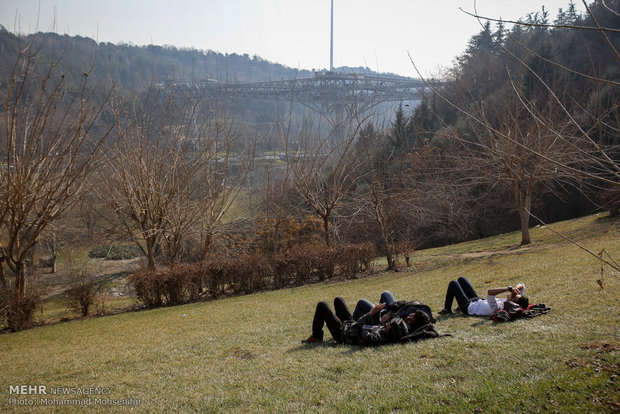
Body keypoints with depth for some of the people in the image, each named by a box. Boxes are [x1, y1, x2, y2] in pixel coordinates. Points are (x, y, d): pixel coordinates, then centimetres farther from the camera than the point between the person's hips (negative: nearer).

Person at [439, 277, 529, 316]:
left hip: (468, 306, -7)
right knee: (461, 279, 22)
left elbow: (490, 292, -60)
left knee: (453, 283, 7)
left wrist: (509, 288, -57)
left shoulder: (496, 308, -45)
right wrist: (517, 288, -36)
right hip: (478, 300, 7)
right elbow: (522, 285, -13)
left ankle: (447, 309, 26)